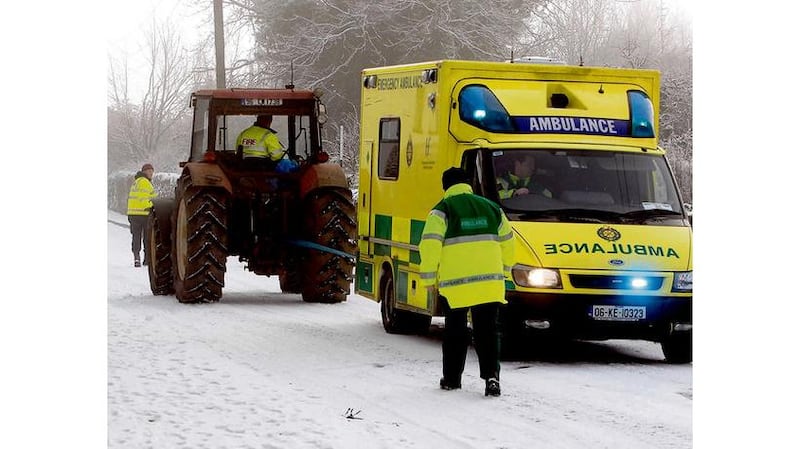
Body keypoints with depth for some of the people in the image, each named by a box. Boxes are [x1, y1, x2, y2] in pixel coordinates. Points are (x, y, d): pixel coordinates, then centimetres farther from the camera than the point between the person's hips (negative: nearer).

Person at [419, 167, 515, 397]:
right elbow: (507, 241, 18)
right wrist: (503, 271, 29)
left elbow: (430, 245, -10)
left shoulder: (442, 210, -2)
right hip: (489, 282, 3)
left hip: (455, 283, -3)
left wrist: (428, 278, -2)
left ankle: (451, 378, 16)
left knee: (455, 332, 10)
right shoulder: (491, 208, 13)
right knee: (488, 331, 3)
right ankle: (491, 375, -12)